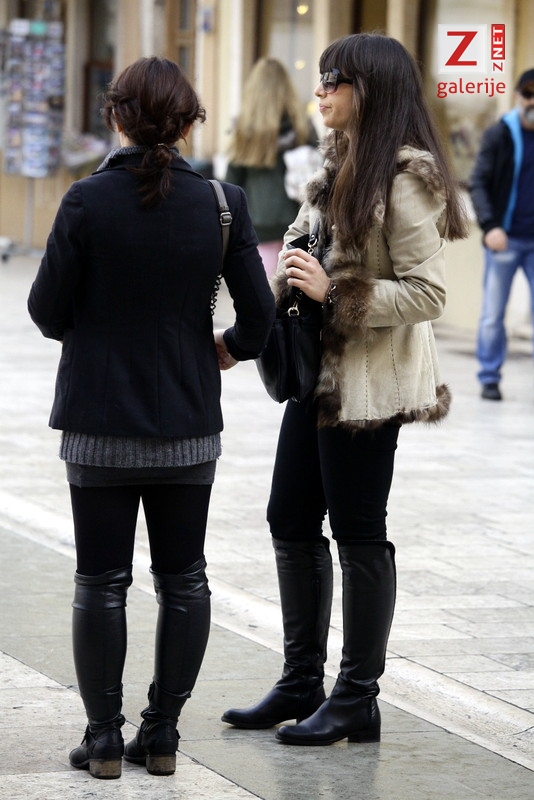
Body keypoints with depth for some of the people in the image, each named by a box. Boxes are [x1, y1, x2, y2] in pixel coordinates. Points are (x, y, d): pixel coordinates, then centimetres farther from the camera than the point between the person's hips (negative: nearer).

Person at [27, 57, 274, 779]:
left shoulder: (88, 202, -12)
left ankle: (103, 738, 8)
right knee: (183, 579, 12)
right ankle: (162, 734, 14)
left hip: (100, 420, -2)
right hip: (189, 420, 2)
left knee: (102, 581, 6)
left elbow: (48, 310, -6)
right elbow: (258, 314, -3)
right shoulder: (221, 203, -7)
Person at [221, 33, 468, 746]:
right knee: (291, 521, 13)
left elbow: (427, 292, -20)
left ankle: (357, 701, 10)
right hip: (320, 372, 9)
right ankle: (302, 682, 24)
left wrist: (333, 292, -23)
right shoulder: (340, 165, 12)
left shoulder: (404, 177, -16)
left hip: (370, 383, -9)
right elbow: (300, 260, 19)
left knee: (358, 533, -1)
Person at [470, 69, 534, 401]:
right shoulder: (499, 135, 0)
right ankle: (490, 379, 12)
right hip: (504, 239, -2)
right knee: (493, 314, 3)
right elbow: (479, 184, -4)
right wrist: (490, 226, -18)